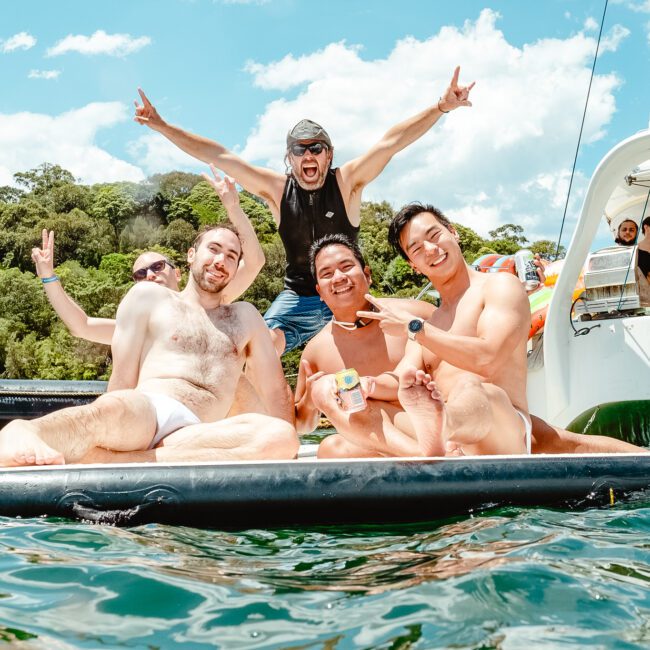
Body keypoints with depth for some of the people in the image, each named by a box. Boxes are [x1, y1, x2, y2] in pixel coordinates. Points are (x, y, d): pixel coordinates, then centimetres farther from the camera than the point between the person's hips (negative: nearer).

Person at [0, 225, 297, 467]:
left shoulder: (245, 317, 29)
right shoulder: (149, 297, 20)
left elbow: (276, 391, 24)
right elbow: (123, 381, 11)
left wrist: (285, 452, 11)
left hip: (193, 435, 2)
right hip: (143, 411, -1)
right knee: (112, 409, -38)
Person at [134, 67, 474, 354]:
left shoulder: (346, 181, -6)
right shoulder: (277, 188, -1)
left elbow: (392, 141, -16)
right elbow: (219, 156, -2)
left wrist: (441, 106, -25)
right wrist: (161, 126, -2)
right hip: (297, 298, 1)